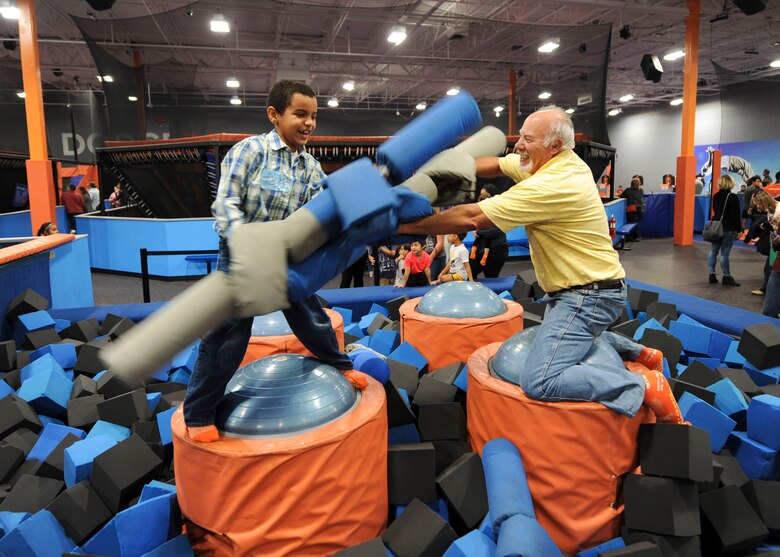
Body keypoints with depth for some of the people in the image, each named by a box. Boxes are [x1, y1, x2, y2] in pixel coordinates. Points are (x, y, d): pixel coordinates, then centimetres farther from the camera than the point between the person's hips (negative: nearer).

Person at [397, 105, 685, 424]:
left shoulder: (551, 186, -27)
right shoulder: (561, 161, 2)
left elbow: (472, 218, -26)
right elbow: (495, 166, 9)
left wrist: (407, 226, -19)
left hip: (589, 297, -11)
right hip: (575, 290, 11)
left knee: (539, 382, -23)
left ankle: (646, 385, -12)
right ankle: (638, 352, 36)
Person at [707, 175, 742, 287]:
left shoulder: (716, 196, 7)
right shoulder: (733, 198, -11)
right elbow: (736, 215, -11)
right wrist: (738, 229, -5)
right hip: (728, 229, -6)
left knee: (713, 251, 10)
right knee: (724, 253, -3)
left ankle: (712, 274, 12)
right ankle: (726, 277, 4)